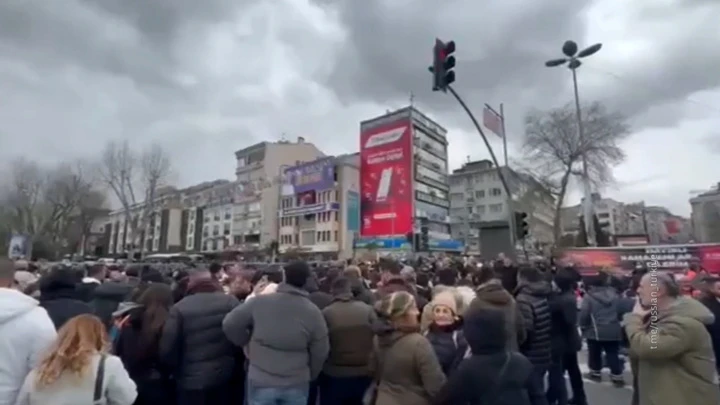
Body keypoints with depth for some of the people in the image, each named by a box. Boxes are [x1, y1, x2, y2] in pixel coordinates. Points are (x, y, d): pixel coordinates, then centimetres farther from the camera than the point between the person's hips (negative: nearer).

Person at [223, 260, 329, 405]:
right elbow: (320, 353, -2)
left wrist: (246, 341, 13)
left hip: (261, 382, 0)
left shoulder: (259, 302, -12)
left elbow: (229, 324, -5)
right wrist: (310, 376, 17)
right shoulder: (314, 312, -10)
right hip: (297, 384, 1)